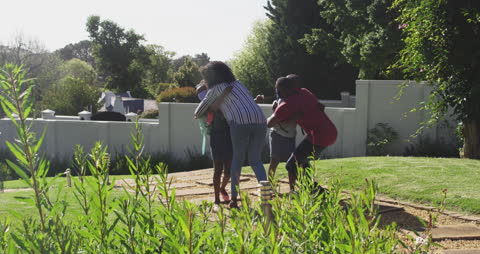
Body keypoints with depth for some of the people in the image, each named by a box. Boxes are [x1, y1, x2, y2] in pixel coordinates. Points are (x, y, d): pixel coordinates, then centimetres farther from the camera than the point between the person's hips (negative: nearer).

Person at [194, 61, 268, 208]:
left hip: (240, 123, -4)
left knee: (238, 158, 14)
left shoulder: (215, 89, 14)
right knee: (255, 160, 15)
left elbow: (199, 111, 23)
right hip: (259, 121, 4)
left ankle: (234, 198, 11)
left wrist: (197, 115, 45)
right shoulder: (237, 83, 31)